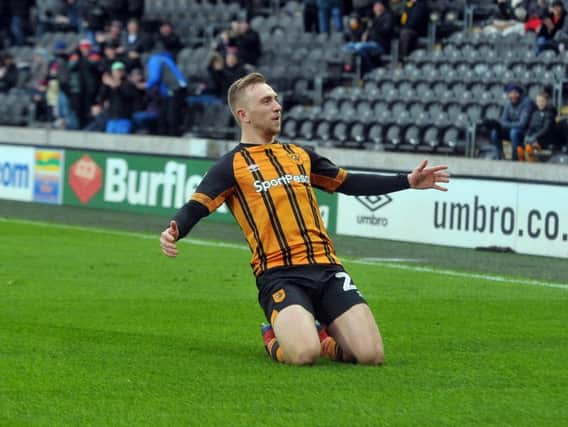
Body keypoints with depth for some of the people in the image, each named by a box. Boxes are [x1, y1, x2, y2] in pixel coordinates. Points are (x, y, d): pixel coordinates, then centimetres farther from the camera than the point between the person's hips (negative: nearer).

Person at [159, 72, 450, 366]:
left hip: (326, 267, 5)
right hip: (278, 274, -5)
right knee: (304, 354, -30)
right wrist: (173, 232, -29)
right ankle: (275, 338, 7)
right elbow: (196, 207, -6)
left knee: (370, 354, -13)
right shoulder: (233, 165, 4)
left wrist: (408, 181, 27)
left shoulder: (299, 155, 21)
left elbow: (348, 184, 30)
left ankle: (322, 336, 20)